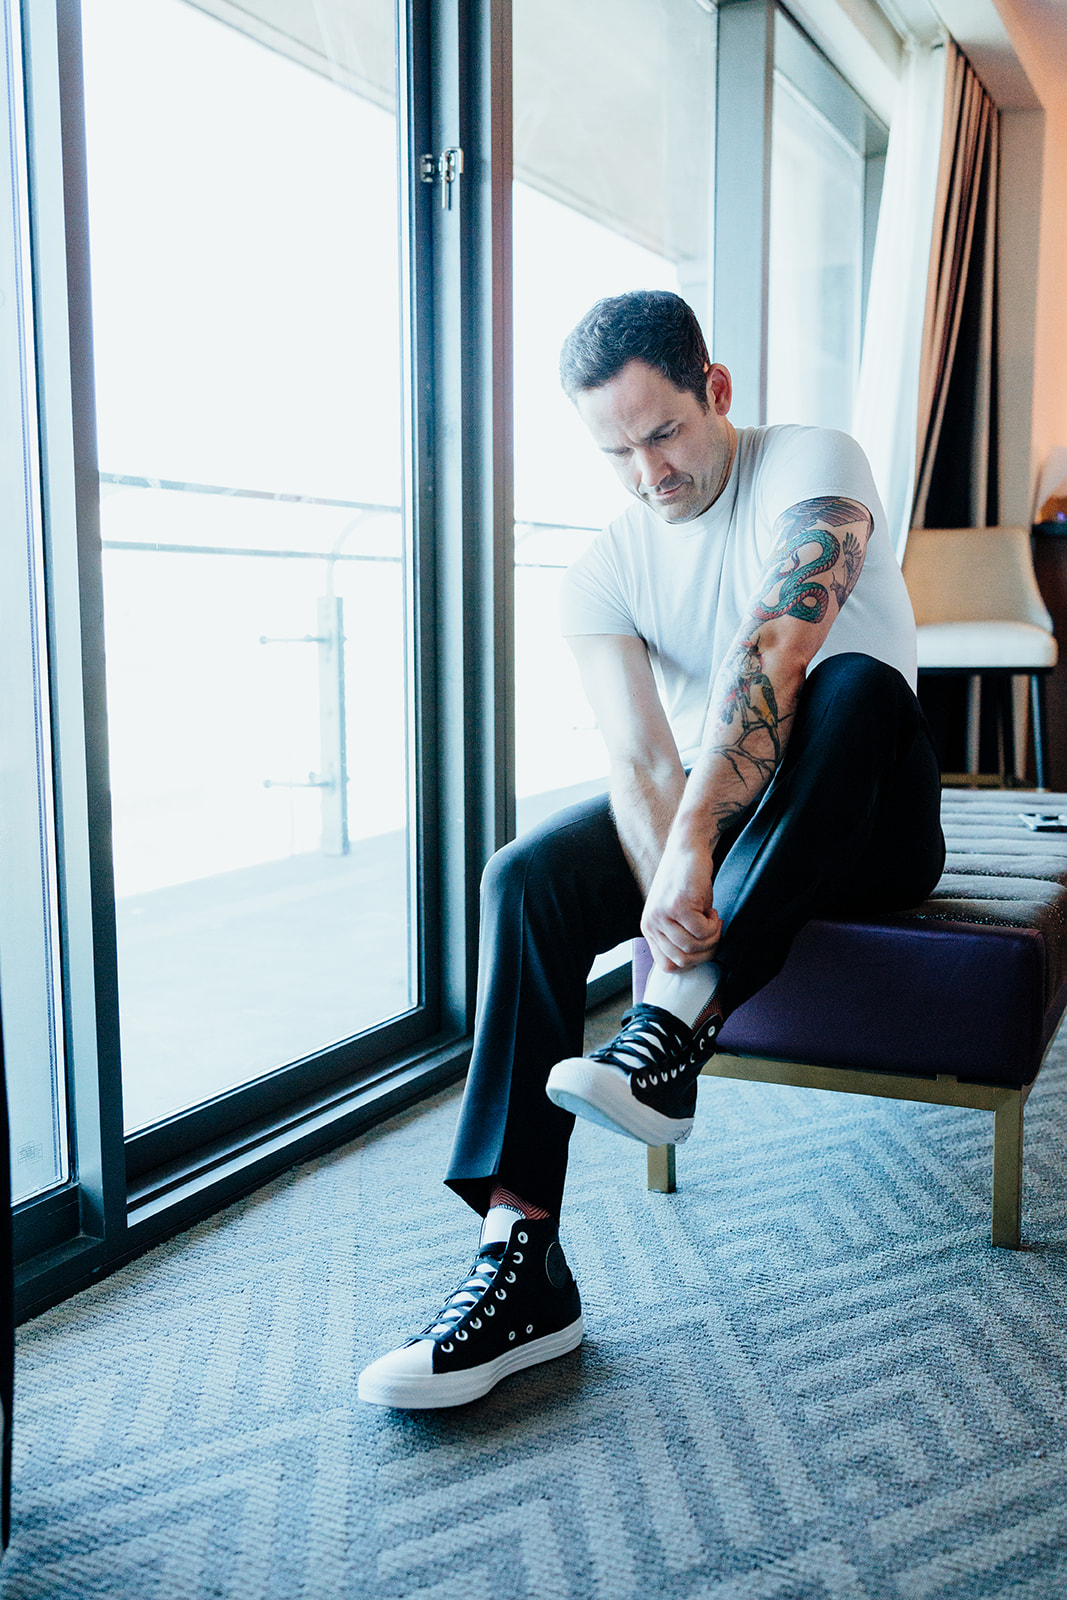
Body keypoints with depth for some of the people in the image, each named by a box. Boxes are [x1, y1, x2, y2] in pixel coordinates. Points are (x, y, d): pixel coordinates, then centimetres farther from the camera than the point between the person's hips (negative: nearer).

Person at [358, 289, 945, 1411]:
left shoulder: (809, 468, -14)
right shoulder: (601, 575, -3)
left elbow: (771, 655, -32)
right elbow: (641, 761, -17)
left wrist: (691, 850, -44)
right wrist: (671, 899, -37)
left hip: (868, 827, -3)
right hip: (715, 823, 4)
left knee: (856, 684, -36)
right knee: (526, 879, -21)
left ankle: (674, 1028, -37)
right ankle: (522, 1264, -27)